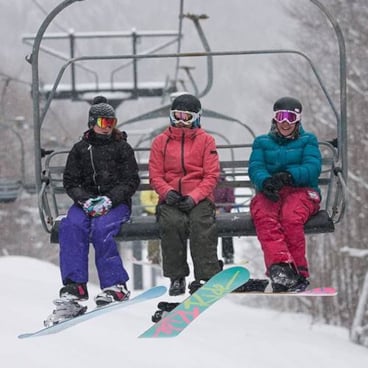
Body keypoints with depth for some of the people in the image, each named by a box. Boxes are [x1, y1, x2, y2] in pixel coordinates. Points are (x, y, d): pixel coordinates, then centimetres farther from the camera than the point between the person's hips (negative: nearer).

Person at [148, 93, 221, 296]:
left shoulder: (206, 140, 10)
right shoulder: (161, 141, 14)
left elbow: (211, 176, 2)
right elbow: (155, 175, 10)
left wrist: (194, 197, -13)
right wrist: (167, 192, -11)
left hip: (199, 198, -1)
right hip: (171, 199, 1)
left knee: (201, 223, -32)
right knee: (172, 223, -31)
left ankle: (206, 276, -29)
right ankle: (176, 277, -21)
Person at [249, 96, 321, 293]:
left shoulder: (308, 140, 18)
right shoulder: (262, 142, 24)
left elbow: (312, 168, -1)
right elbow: (255, 168, 5)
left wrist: (288, 176, -23)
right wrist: (265, 181, -21)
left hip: (301, 190, -1)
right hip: (269, 193, 1)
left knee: (291, 217, -37)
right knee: (264, 218, -36)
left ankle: (299, 273, -33)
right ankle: (279, 266, -54)